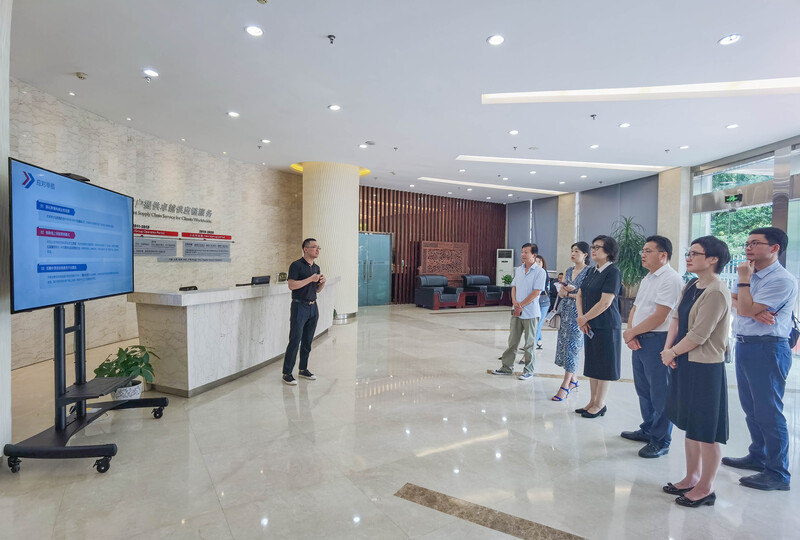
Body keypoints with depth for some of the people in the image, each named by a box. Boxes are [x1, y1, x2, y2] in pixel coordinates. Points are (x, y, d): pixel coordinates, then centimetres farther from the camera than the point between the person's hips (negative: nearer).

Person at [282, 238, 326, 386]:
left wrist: (322, 282, -3)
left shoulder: (316, 267, 13)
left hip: (313, 307, 7)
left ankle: (303, 369, 24)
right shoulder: (296, 265, -9)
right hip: (300, 306, -7)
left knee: (307, 341, 12)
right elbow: (291, 285, -18)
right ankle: (287, 373, 3)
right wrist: (311, 279, -18)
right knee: (295, 341, -6)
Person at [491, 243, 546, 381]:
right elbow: (514, 287, 11)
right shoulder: (519, 270, 10)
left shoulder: (540, 272, -9)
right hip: (517, 312, 6)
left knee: (529, 343, 5)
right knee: (512, 341, 11)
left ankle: (528, 371, 17)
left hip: (530, 312, -6)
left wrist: (521, 305, -13)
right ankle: (507, 368, 22)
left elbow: (536, 292, -14)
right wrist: (515, 301, -7)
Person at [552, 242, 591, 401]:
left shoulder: (589, 272, -8)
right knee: (564, 344, 9)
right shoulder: (568, 271, 13)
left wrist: (569, 293, -6)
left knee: (572, 347, -5)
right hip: (565, 312, 7)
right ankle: (573, 380, 24)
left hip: (578, 313, -7)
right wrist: (564, 290, -9)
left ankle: (565, 386, 0)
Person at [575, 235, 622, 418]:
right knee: (591, 364, 14)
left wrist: (584, 318, -12)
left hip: (606, 326, -8)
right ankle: (592, 401, 27)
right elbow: (580, 295, 10)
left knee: (603, 366, 4)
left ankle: (600, 404, 18)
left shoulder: (613, 272, -14)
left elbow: (605, 302, -20)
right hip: (590, 325, 8)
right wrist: (582, 318, -4)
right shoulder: (593, 271, 11)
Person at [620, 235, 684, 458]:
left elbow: (659, 316, -19)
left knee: (660, 393, 2)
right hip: (639, 340, 9)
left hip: (657, 340, -9)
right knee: (643, 389, 18)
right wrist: (630, 333, -3)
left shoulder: (671, 279, -13)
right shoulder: (647, 279, 16)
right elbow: (635, 309, 15)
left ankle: (661, 441, 16)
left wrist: (630, 332, -10)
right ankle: (648, 430, 34)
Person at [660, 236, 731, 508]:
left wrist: (671, 353, -8)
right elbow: (676, 318, 8)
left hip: (705, 367, -8)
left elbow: (699, 335, -20)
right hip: (684, 363, 9)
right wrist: (668, 349, -4)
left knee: (706, 430, 6)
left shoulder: (716, 292, -18)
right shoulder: (691, 286, 9)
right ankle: (692, 477, 34)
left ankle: (705, 488, 22)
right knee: (690, 424, 19)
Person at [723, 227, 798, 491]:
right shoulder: (750, 274, 11)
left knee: (768, 412, 0)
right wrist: (754, 310, -13)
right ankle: (757, 456, 34)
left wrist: (744, 279, -14)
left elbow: (746, 309, -20)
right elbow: (732, 302, 6)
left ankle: (778, 473, 13)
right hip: (743, 346, 8)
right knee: (751, 408, 18)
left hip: (767, 350, -8)